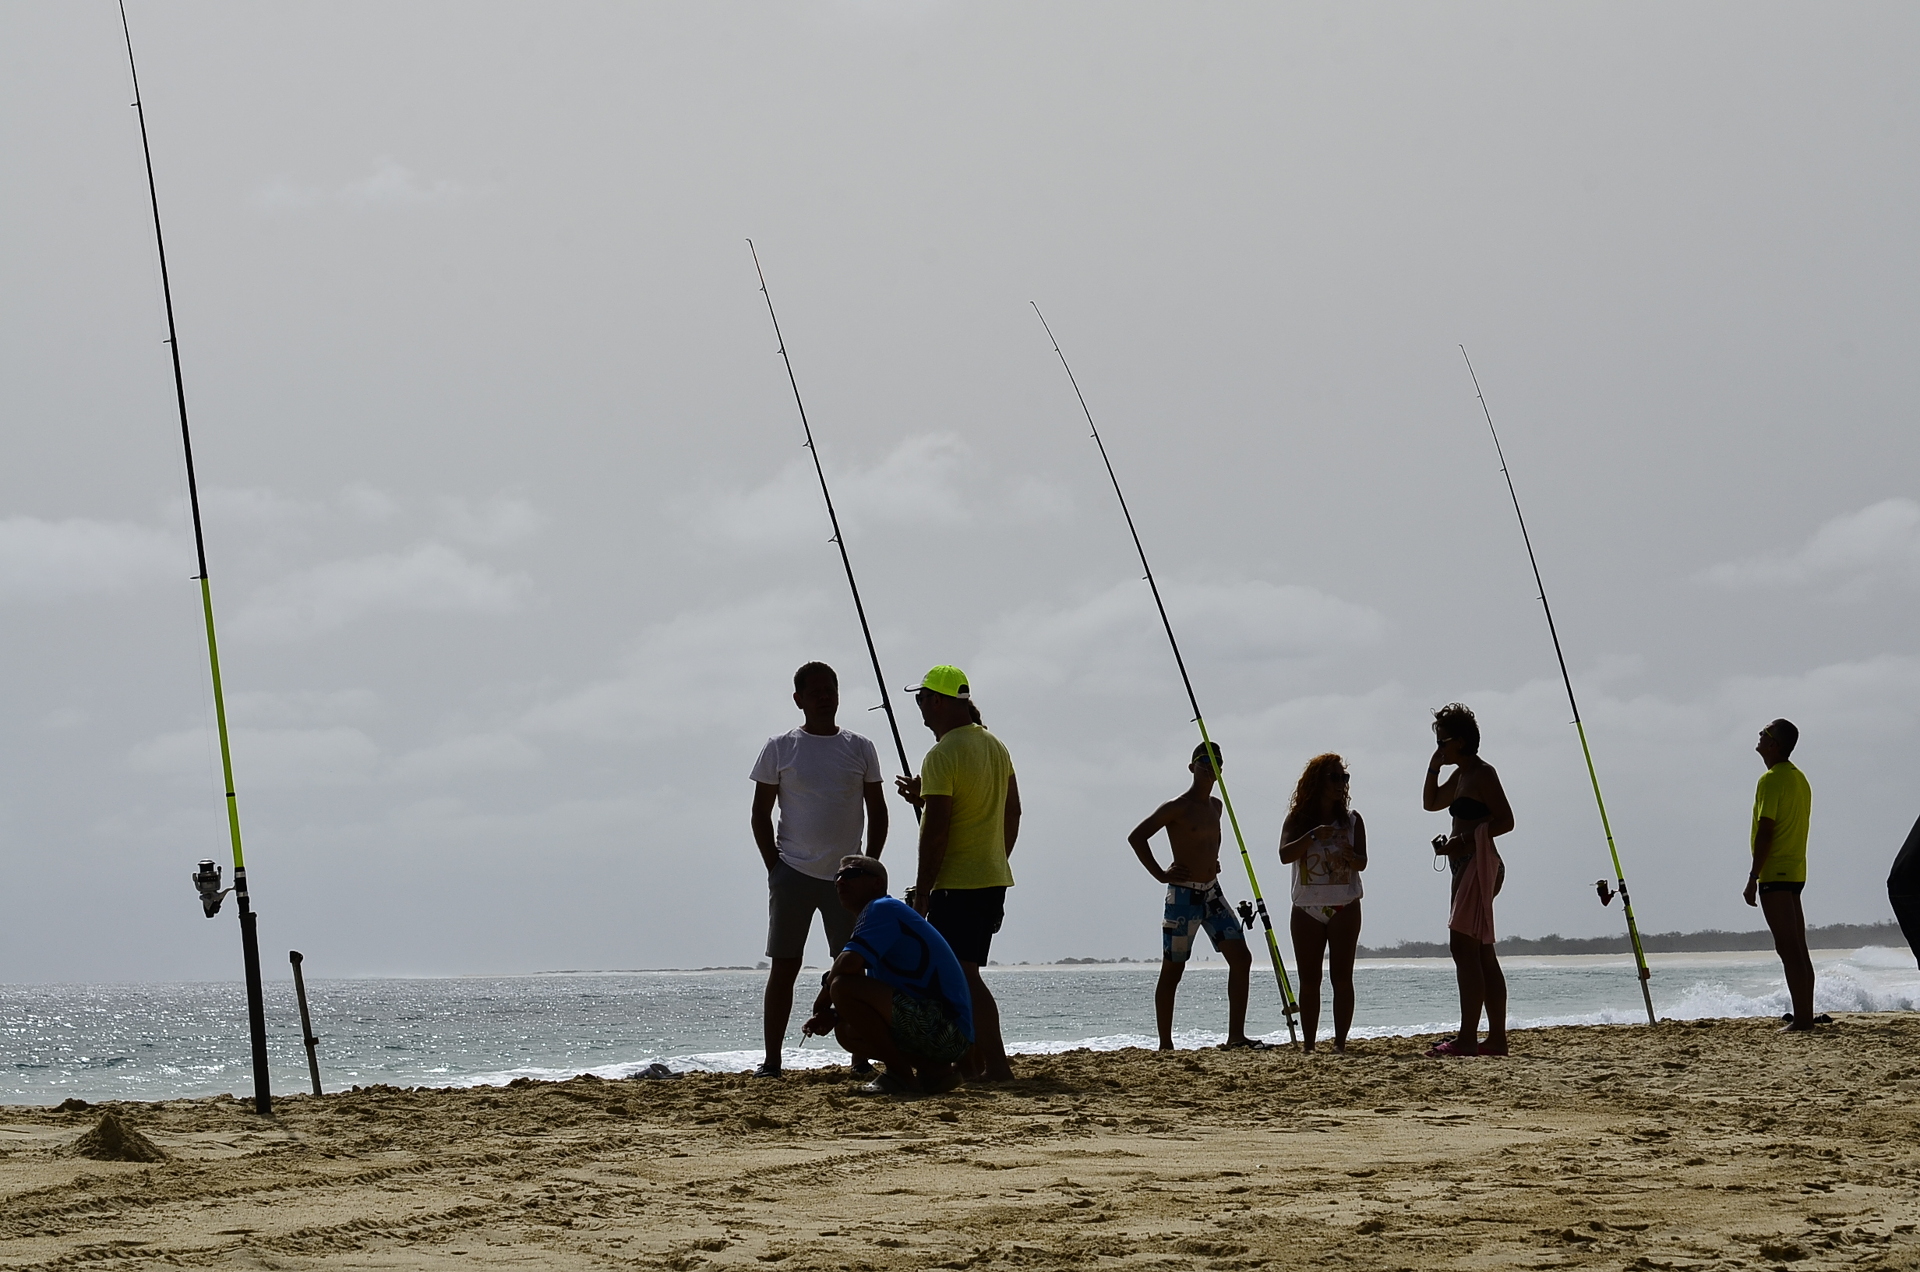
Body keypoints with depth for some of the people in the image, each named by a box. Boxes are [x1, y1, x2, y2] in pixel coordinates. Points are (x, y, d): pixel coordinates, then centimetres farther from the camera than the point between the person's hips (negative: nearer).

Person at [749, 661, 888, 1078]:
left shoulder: (860, 749, 7)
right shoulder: (779, 749, 3)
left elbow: (877, 813, 11)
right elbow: (761, 814, 5)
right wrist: (774, 868, -2)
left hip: (846, 876, 1)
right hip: (793, 872, -1)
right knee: (783, 967, 0)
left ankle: (860, 1057, 4)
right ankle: (772, 1061, 3)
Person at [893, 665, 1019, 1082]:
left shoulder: (942, 756, -15)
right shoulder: (995, 746, 11)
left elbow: (935, 831, -18)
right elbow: (1011, 812, 17)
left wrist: (922, 892, -12)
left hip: (958, 884, -9)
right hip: (995, 878, 9)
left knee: (962, 976, -8)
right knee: (962, 974, 17)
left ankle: (997, 1067, -14)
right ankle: (970, 1062, 18)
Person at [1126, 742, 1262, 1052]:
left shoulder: (1215, 806, 12)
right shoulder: (1177, 807, -11)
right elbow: (1137, 836, -16)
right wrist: (1160, 874, -15)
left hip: (1213, 892, 7)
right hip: (1183, 895, -7)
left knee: (1241, 959, -3)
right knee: (1172, 971, -1)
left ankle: (1235, 1036, -2)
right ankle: (1165, 1045, 3)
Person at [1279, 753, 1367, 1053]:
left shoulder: (1352, 820, 4)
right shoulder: (1297, 820, 3)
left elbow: (1362, 862, -2)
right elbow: (1285, 855, -11)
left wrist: (1350, 856, -24)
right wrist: (1313, 835, -23)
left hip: (1344, 907, -1)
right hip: (1307, 907, 1)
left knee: (1341, 977, -5)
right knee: (1309, 980, 2)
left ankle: (1340, 1041, -5)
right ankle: (1308, 1044, 5)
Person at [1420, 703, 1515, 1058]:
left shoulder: (1482, 774, -10)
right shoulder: (1462, 776, 19)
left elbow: (1506, 821, -16)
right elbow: (1431, 802, 32)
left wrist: (1465, 840, -21)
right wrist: (1433, 768, 18)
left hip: (1479, 864, -11)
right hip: (1467, 867, 11)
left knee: (1464, 946, -16)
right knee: (1481, 954, 9)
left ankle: (1467, 1038, -22)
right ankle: (1497, 1038, 10)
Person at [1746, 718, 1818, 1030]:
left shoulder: (1771, 780, -12)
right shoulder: (1799, 778, 16)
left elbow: (1765, 832, -17)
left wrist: (1753, 878, -16)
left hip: (1775, 874, -9)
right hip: (1797, 872, 9)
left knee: (1788, 948, -11)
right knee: (1797, 949, 11)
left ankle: (1801, 1019, -15)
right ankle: (1805, 1016, 12)